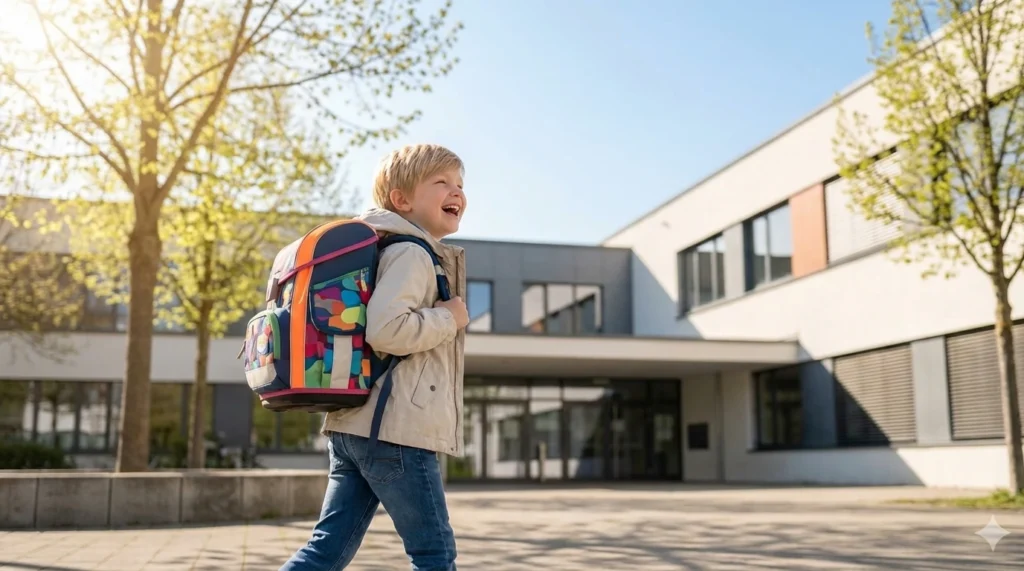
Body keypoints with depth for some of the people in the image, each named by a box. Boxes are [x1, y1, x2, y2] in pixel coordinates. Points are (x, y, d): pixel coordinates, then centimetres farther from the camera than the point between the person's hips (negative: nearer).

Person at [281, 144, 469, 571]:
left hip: (355, 427, 10)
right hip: (396, 431, -10)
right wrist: (449, 318, -12)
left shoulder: (403, 252, 22)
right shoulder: (411, 253, -10)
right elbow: (386, 329, -24)